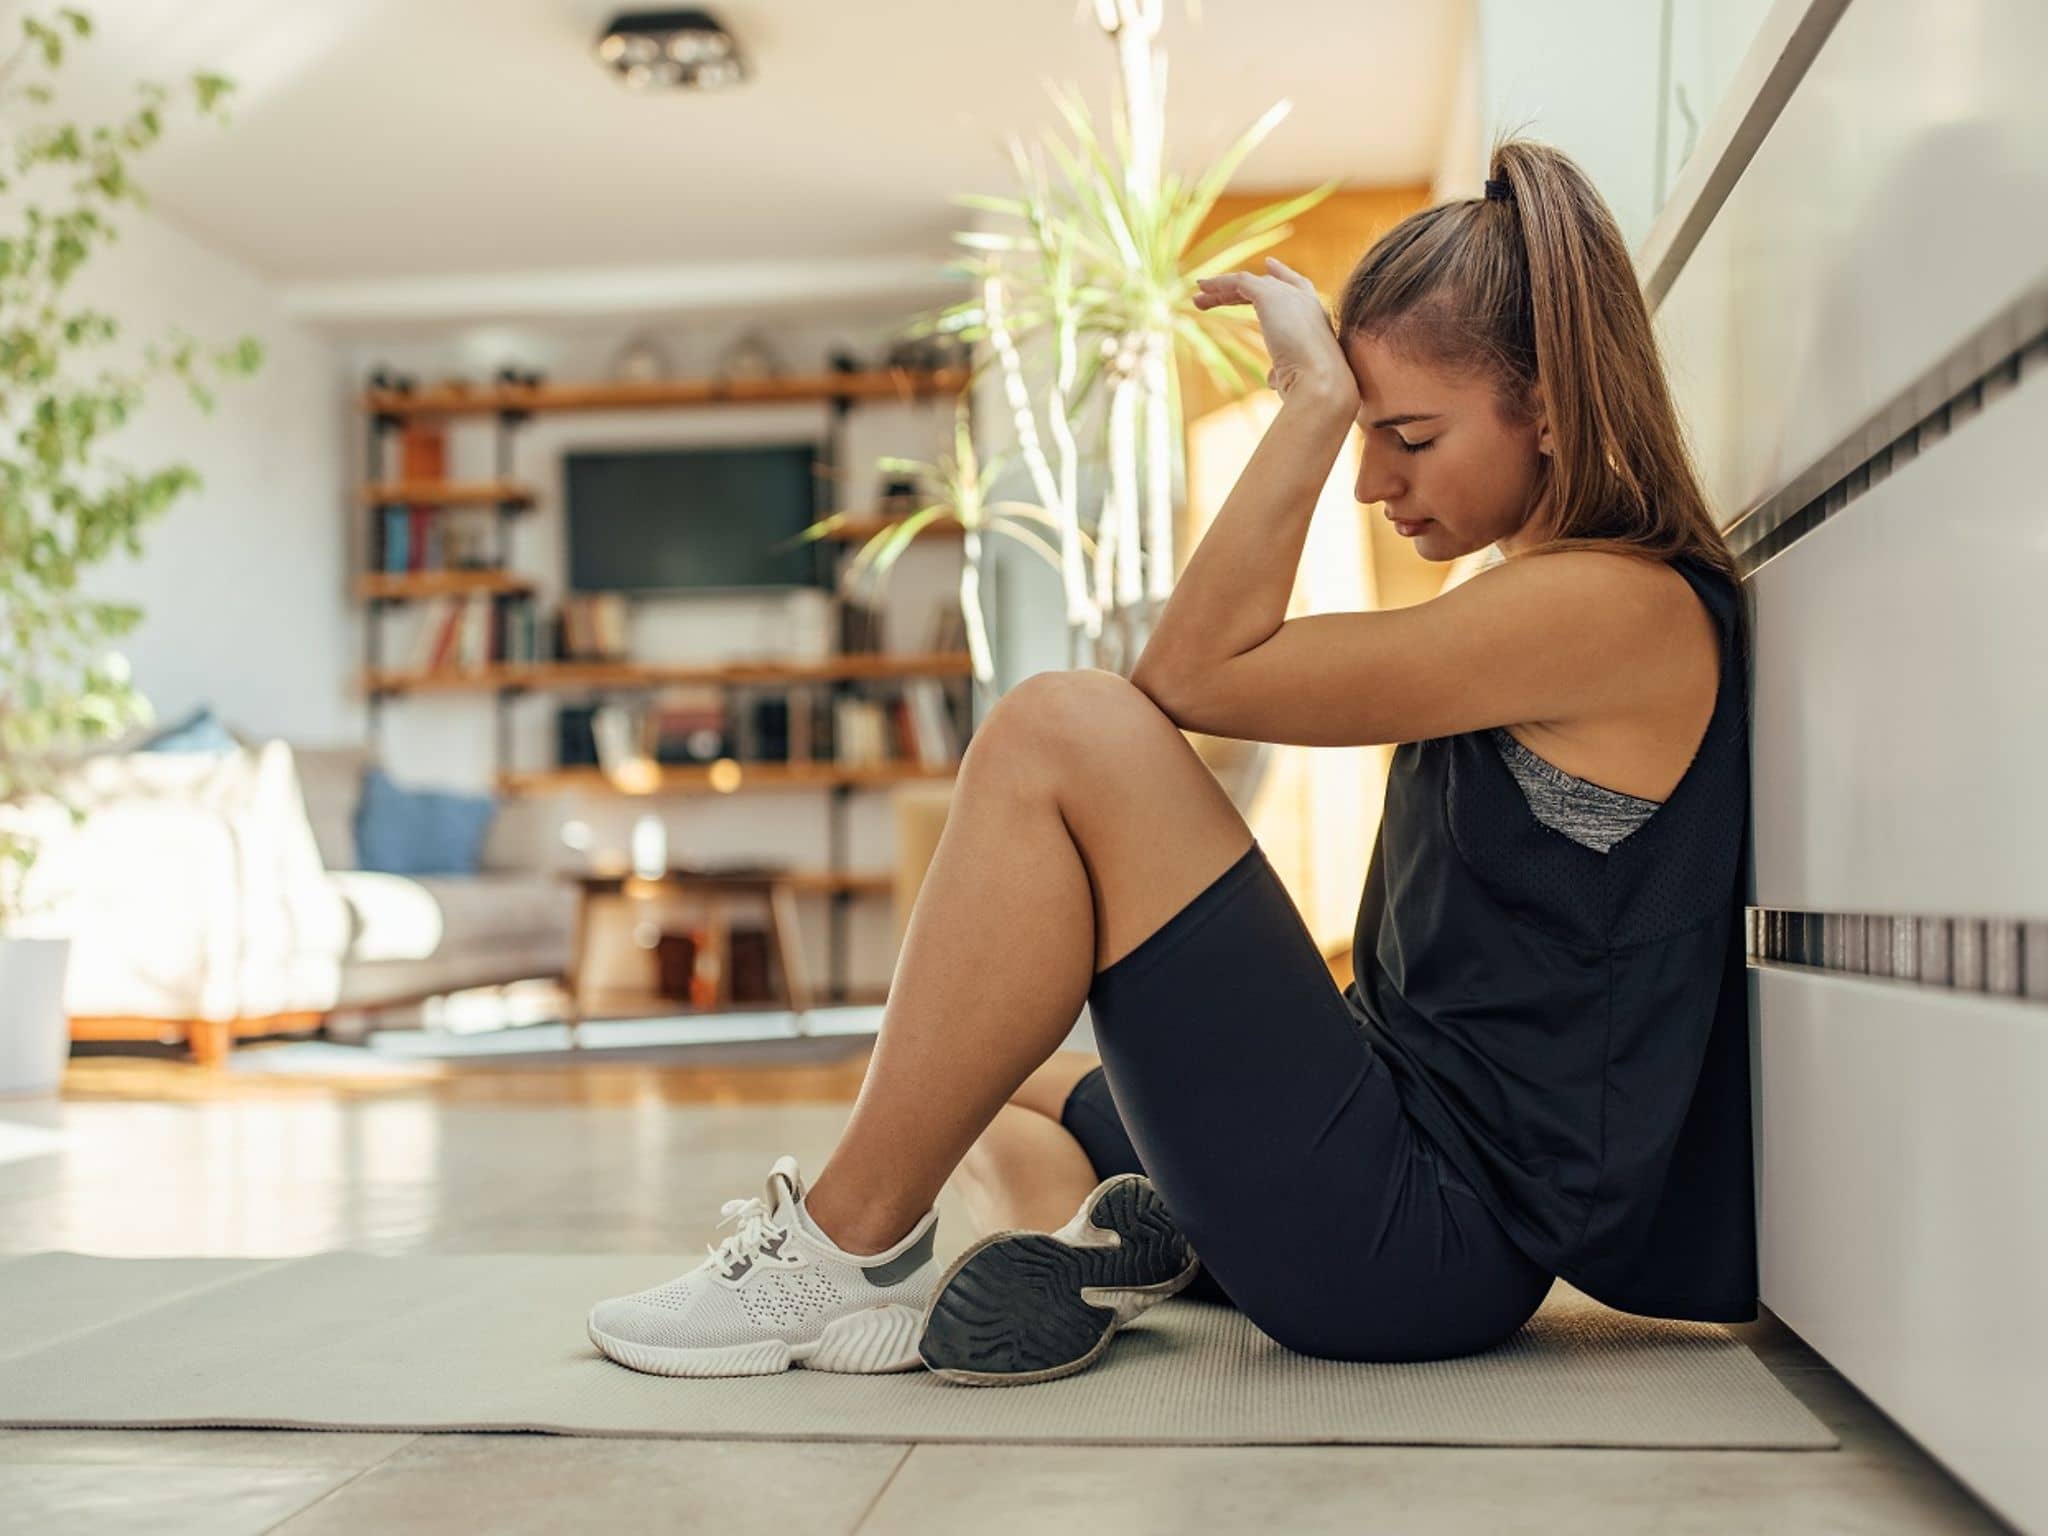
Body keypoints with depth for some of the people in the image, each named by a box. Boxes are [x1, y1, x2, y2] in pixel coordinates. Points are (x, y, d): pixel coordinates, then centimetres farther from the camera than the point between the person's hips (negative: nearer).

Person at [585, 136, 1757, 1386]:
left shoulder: (1621, 603, -14)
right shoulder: (1541, 605, 17)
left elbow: (1193, 675, -16)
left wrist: (1315, 400, -13)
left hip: (1434, 1224, -11)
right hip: (1413, 1212, 11)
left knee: (1060, 734, -20)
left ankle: (854, 1241, -13)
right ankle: (1099, 1239, -8)